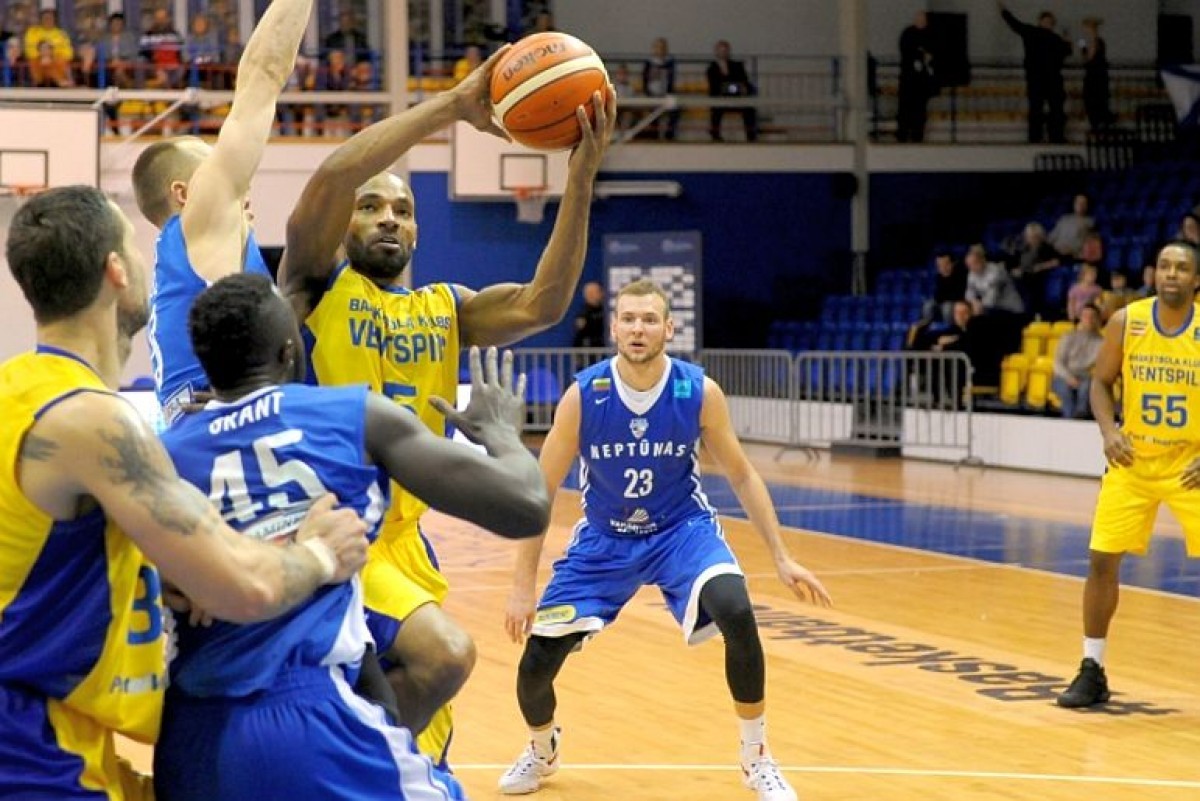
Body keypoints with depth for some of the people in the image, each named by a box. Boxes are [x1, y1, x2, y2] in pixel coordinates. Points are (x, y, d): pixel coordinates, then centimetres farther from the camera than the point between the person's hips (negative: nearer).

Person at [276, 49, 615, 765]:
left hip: (402, 538, 7)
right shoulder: (318, 286, -1)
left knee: (422, 750, 12)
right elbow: (332, 176, -20)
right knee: (444, 652, -28)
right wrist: (455, 106, -22)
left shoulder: (446, 309, 13)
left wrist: (581, 178, -18)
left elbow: (543, 305, -7)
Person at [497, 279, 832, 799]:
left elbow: (741, 476, -2)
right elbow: (541, 491, -9)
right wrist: (523, 586, -11)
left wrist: (782, 558, -6)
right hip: (605, 538, 1)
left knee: (737, 615, -29)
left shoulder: (700, 392, -16)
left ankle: (756, 757, -8)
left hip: (683, 529, -1)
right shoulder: (584, 396, -18)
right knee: (535, 662, -6)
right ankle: (542, 749, 31)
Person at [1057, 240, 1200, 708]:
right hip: (1133, 461, 2)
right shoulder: (1126, 322, -7)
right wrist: (1108, 430, -15)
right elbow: (1101, 382, 3)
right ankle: (1092, 672, 13)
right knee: (1102, 560, -1)